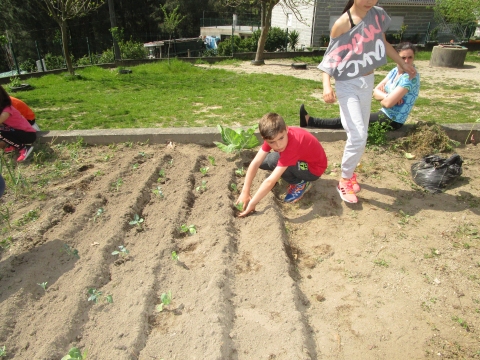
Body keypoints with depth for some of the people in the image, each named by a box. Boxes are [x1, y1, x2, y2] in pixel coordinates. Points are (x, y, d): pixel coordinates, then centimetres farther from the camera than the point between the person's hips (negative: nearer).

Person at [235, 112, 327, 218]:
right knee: (263, 162, -5)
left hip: (313, 169, -7)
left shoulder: (292, 145, -40)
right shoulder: (272, 137, -18)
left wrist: (251, 204, -35)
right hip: (302, 157, 8)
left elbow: (270, 181, -41)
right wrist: (245, 193, -24)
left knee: (273, 160, -30)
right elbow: (255, 163, -20)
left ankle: (300, 184, -6)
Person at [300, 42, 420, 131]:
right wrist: (388, 96, -16)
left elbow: (388, 103, -26)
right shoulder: (395, 71, 5)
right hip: (385, 114, 8)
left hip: (392, 121, -8)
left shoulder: (411, 77, -20)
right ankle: (309, 120, 3)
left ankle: (309, 121, -5)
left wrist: (382, 97, -4)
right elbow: (376, 92, 4)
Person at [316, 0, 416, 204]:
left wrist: (403, 64, 25)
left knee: (360, 135, 12)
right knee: (358, 136, -16)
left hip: (367, 82, 6)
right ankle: (344, 181, 1)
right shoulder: (342, 24, -15)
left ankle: (350, 173, 30)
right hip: (348, 86, -6)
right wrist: (327, 85, -30)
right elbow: (329, 59, -14)